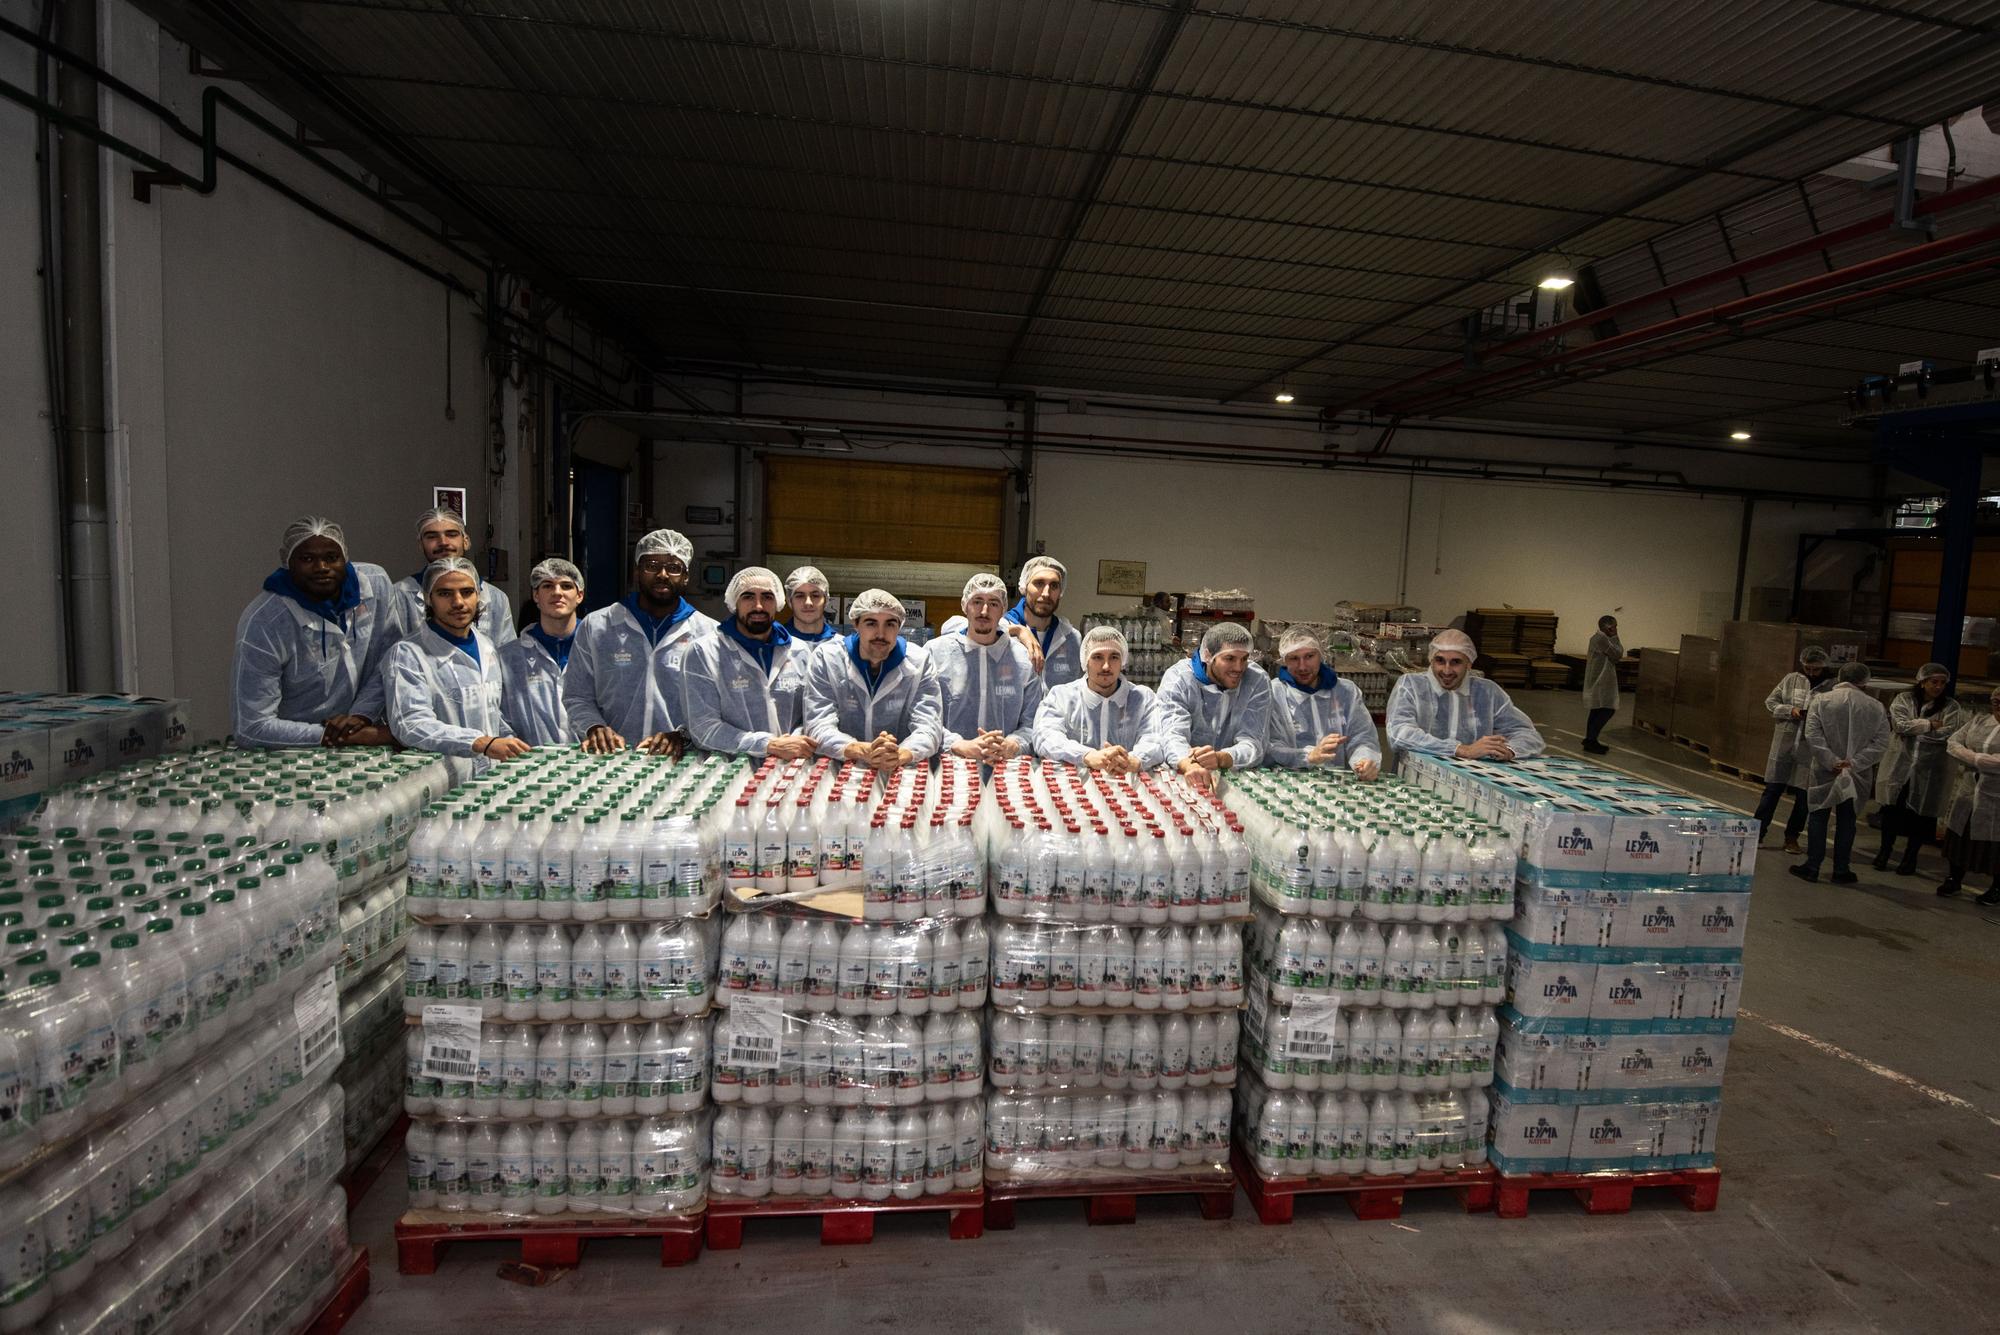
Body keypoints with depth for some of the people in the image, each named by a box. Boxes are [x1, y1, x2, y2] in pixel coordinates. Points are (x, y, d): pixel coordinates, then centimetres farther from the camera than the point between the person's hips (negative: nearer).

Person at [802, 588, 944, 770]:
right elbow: (819, 727, -11)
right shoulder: (826, 657, -5)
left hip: (902, 771, 0)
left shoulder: (919, 660, -3)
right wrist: (863, 752, -30)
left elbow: (928, 726, -9)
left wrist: (900, 755, -31)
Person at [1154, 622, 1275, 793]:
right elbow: (1174, 735, -21)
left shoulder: (1258, 681, -4)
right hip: (1181, 777, -1)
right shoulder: (1177, 678, -8)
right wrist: (1189, 765, -43)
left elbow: (1252, 743, -12)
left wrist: (1220, 758, -34)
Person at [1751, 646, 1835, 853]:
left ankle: (1792, 837, 21)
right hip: (1784, 742, 1)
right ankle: (1758, 831, 13)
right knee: (1772, 789, 6)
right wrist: (1790, 710, -8)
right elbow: (1770, 701, 8)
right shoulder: (1791, 679, 4)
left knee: (1804, 794, 7)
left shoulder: (1833, 686, -4)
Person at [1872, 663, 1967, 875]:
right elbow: (1900, 724, -13)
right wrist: (1929, 725, -12)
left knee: (1922, 814, 6)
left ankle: (1910, 857, 21)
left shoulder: (1951, 707, 0)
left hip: (1930, 771, 0)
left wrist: (1914, 727, -10)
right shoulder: (1903, 699, 0)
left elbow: (1947, 733, -13)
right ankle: (1884, 850, 23)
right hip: (1899, 765, 0)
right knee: (1892, 809, 7)